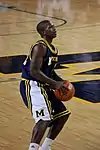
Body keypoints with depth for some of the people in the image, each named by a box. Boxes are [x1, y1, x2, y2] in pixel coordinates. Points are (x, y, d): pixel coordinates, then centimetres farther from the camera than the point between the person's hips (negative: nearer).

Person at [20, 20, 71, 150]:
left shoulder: (52, 49, 13)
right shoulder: (40, 47, -18)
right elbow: (34, 71, -26)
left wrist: (61, 82, 10)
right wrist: (54, 83, -25)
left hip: (42, 86, 10)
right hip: (32, 86, -10)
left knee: (63, 114, 13)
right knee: (44, 119, -22)